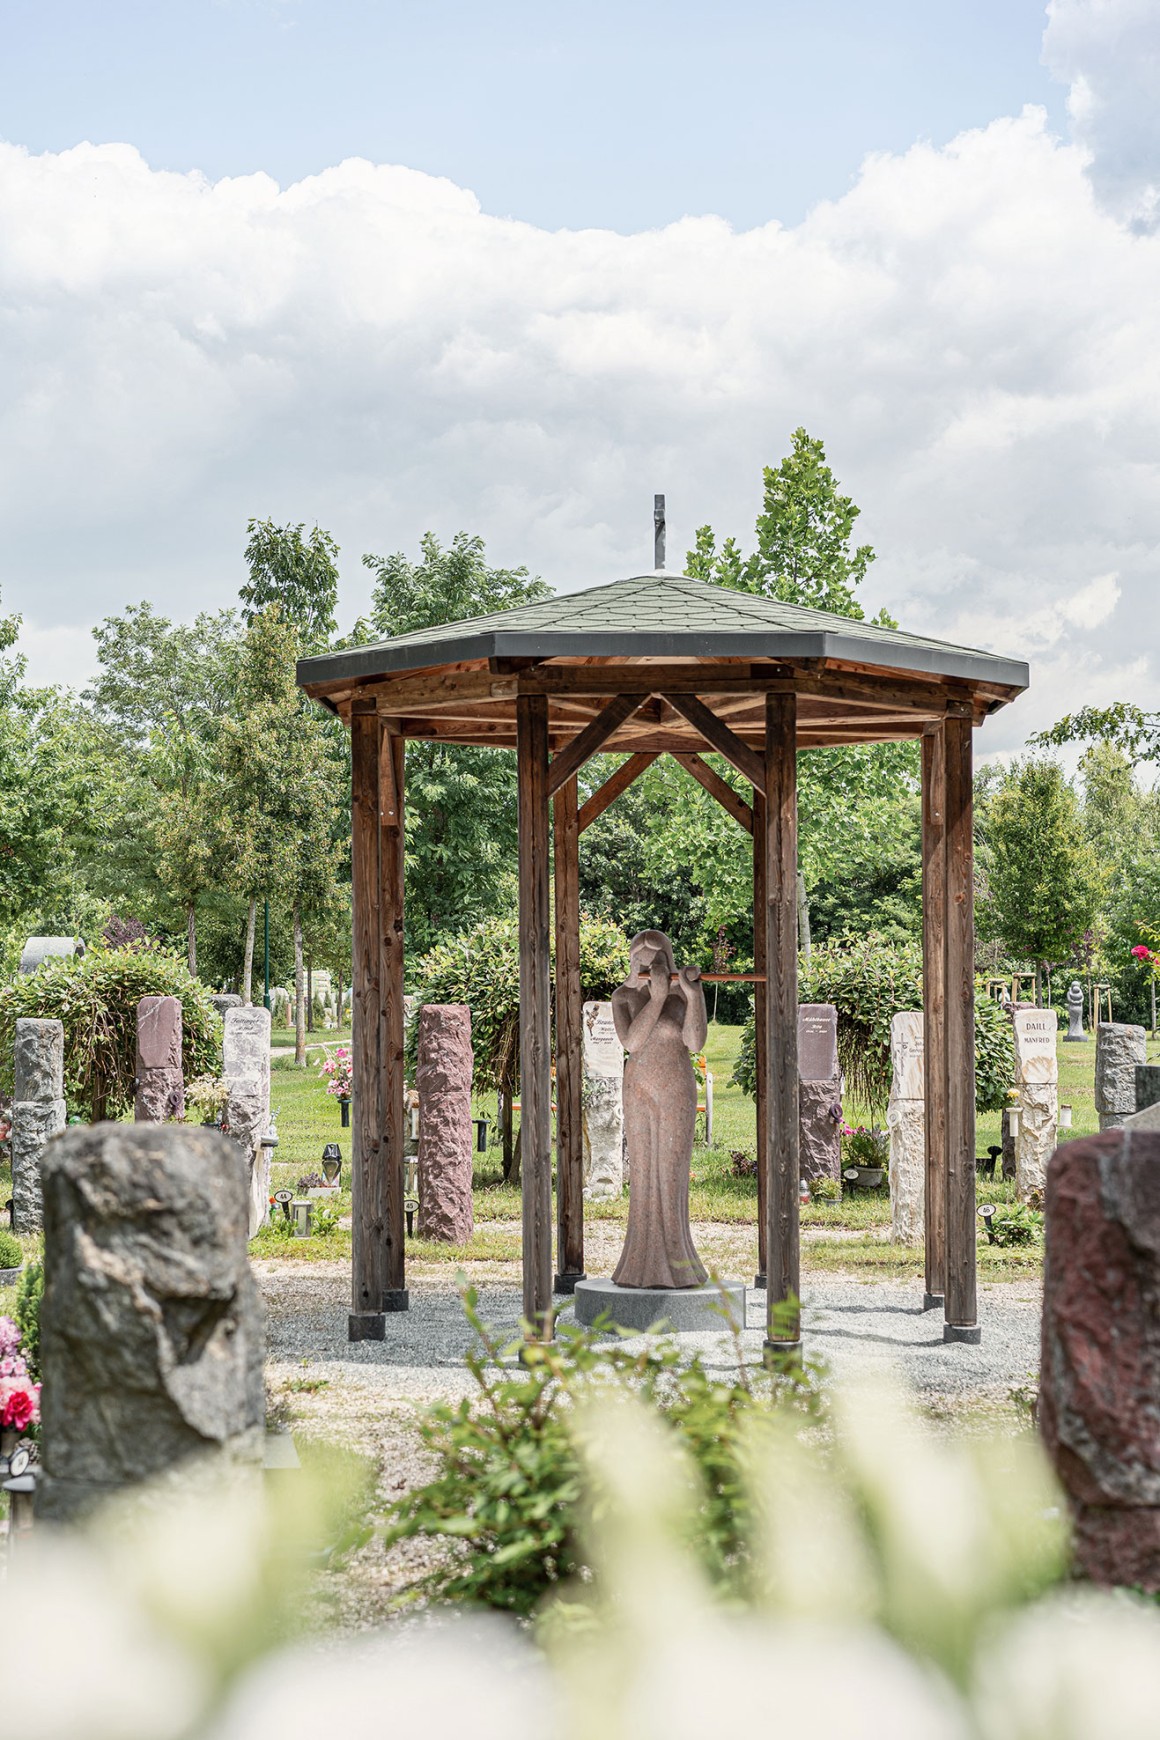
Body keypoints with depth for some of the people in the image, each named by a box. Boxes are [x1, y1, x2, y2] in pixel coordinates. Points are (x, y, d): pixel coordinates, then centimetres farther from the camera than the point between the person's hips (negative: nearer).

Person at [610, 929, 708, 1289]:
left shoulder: (687, 992, -4)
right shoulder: (623, 996, 1)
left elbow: (695, 1042, -17)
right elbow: (631, 1042, -16)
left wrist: (692, 994, -27)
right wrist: (657, 996, -22)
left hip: (677, 1092, -2)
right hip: (638, 1092, 2)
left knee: (672, 1174, -6)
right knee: (642, 1174, 2)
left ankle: (674, 1262, -2)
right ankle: (645, 1262, 6)